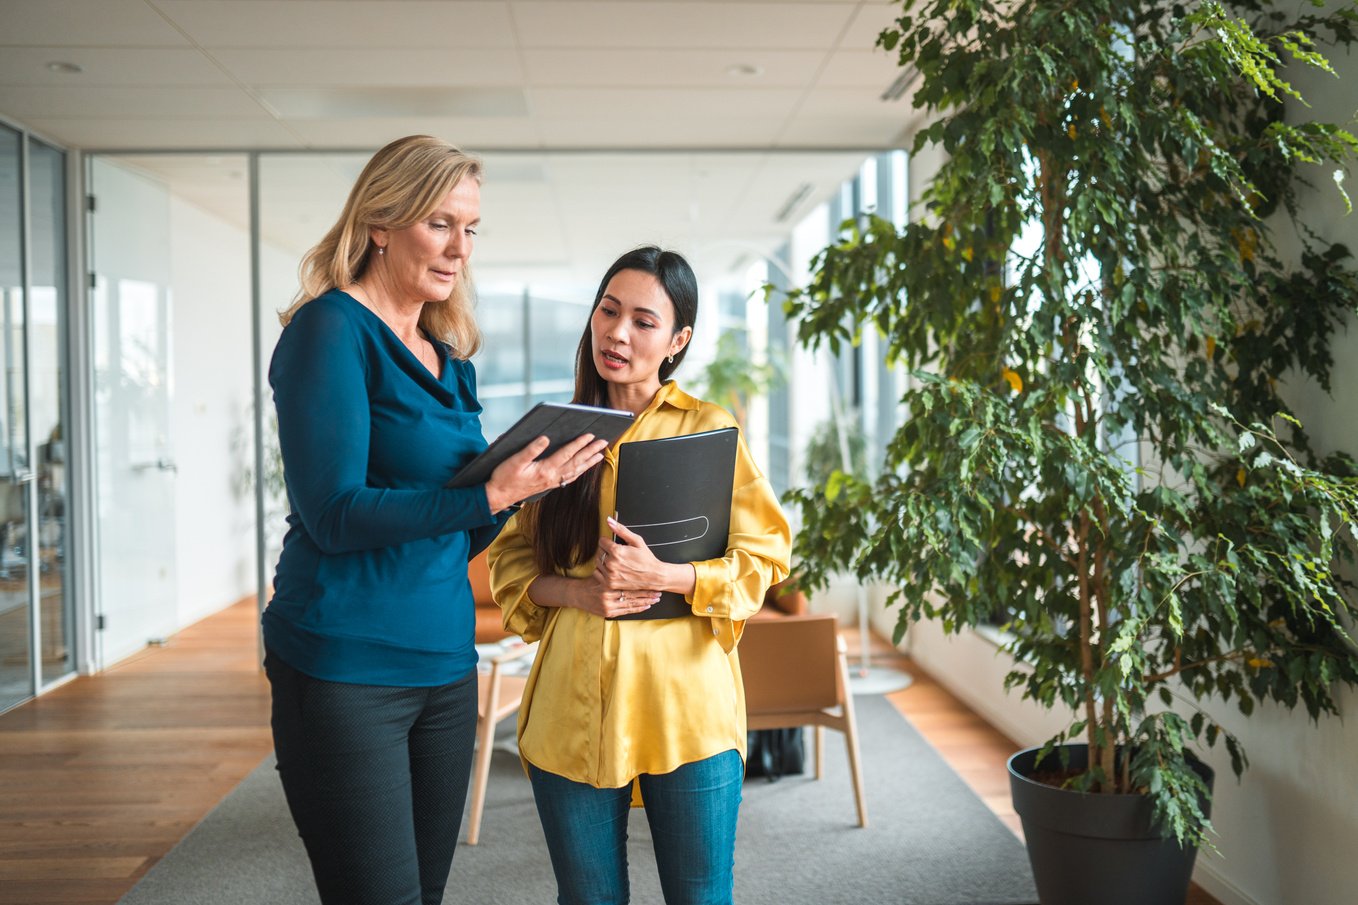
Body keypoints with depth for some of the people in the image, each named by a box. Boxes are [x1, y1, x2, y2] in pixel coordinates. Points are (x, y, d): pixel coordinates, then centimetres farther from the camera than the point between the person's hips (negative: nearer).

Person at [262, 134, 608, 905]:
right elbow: (334, 515, -18)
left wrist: (526, 480, -4)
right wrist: (489, 494, -25)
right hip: (348, 668, -7)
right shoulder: (331, 330, -9)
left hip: (446, 662, 7)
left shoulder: (450, 358, 13)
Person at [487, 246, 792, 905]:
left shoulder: (708, 428, 1)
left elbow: (763, 558, -2)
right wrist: (575, 591, -9)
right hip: (571, 709, 3)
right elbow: (509, 560, 11)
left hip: (685, 707, -2)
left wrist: (662, 576, -18)